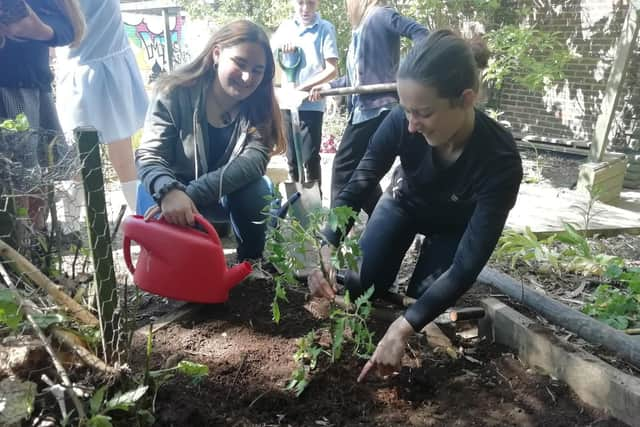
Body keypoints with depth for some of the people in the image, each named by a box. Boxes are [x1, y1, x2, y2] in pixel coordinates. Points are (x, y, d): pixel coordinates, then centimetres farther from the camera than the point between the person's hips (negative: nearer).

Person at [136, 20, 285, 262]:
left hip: (232, 193, 2)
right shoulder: (174, 93, -19)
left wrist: (191, 194, -41)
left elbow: (254, 160, -28)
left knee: (256, 191, -30)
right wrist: (170, 192, -47)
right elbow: (149, 157, -22)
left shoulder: (260, 105, -14)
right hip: (178, 193, -1)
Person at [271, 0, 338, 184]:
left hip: (311, 103, -4)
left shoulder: (325, 28, -3)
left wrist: (302, 87, -14)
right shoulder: (285, 27, 10)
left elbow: (332, 70, -7)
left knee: (310, 158, -5)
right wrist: (280, 45, -10)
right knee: (292, 158, 10)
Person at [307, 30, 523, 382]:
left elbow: (468, 265, -39)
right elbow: (357, 187, -25)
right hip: (405, 203, 2)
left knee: (424, 298, -6)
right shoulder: (402, 123, -35)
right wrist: (325, 248, -43)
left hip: (455, 224, -1)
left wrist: (403, 328, -47)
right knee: (359, 287, -3)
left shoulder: (500, 160, -40)